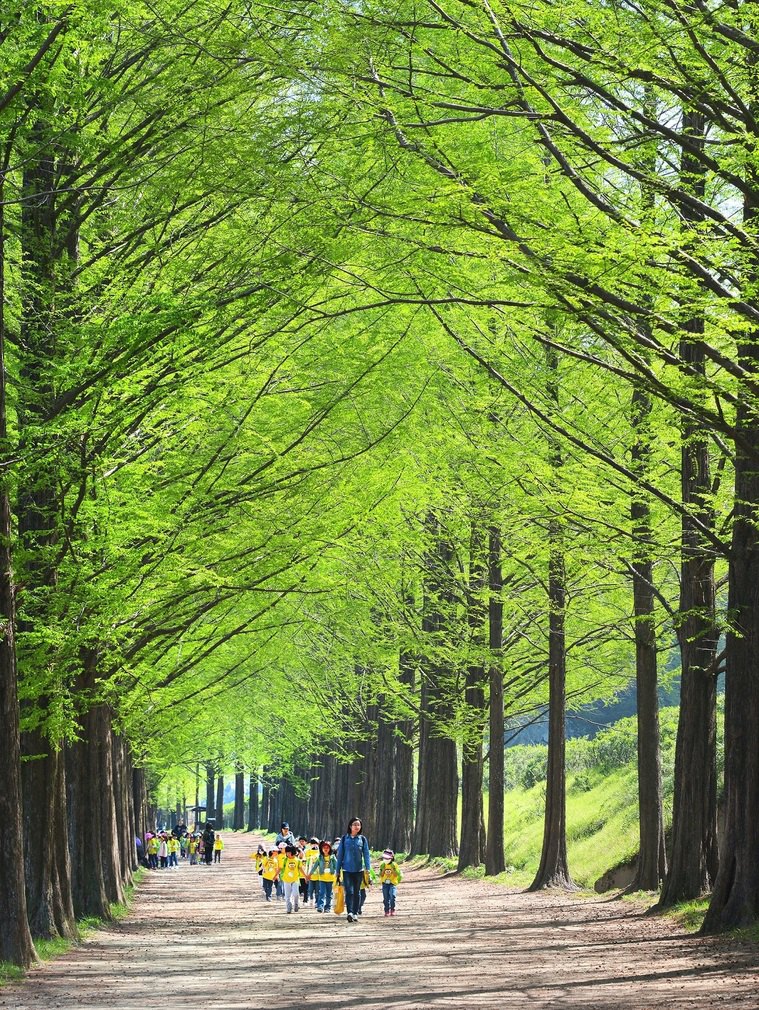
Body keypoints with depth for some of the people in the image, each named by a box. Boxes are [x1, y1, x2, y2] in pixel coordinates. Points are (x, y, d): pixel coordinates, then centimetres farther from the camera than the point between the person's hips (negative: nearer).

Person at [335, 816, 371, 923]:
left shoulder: (362, 839, 4)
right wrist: (337, 870, 6)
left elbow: (366, 854, 1)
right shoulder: (344, 838, 2)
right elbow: (340, 854, 6)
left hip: (359, 870, 1)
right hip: (347, 870, -1)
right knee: (349, 891, -13)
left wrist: (368, 868, -11)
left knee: (357, 892, 7)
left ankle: (355, 913, 15)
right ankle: (349, 912, -22)